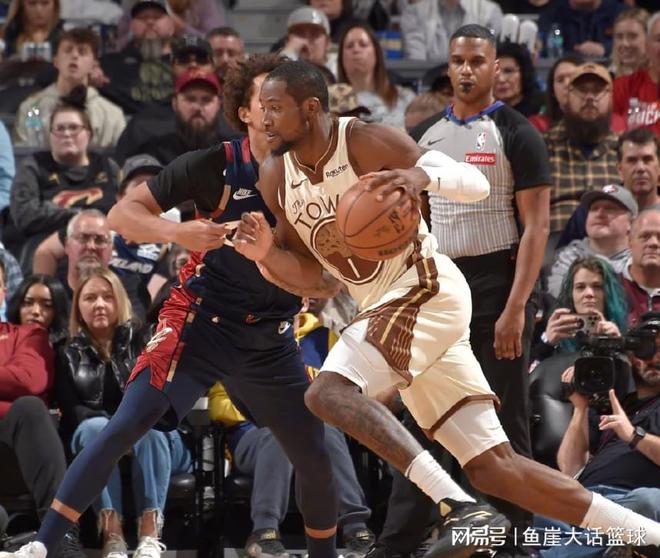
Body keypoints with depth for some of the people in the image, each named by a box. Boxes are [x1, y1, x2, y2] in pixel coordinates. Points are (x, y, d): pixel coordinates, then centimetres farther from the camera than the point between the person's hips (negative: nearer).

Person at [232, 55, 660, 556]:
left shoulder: (368, 141, -13)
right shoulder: (275, 176, 6)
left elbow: (477, 183, -12)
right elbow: (309, 278, 13)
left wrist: (424, 176, -32)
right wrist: (266, 254, -8)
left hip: (425, 290, -8)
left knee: (328, 392, -26)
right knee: (494, 467, 3)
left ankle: (466, 510, -32)